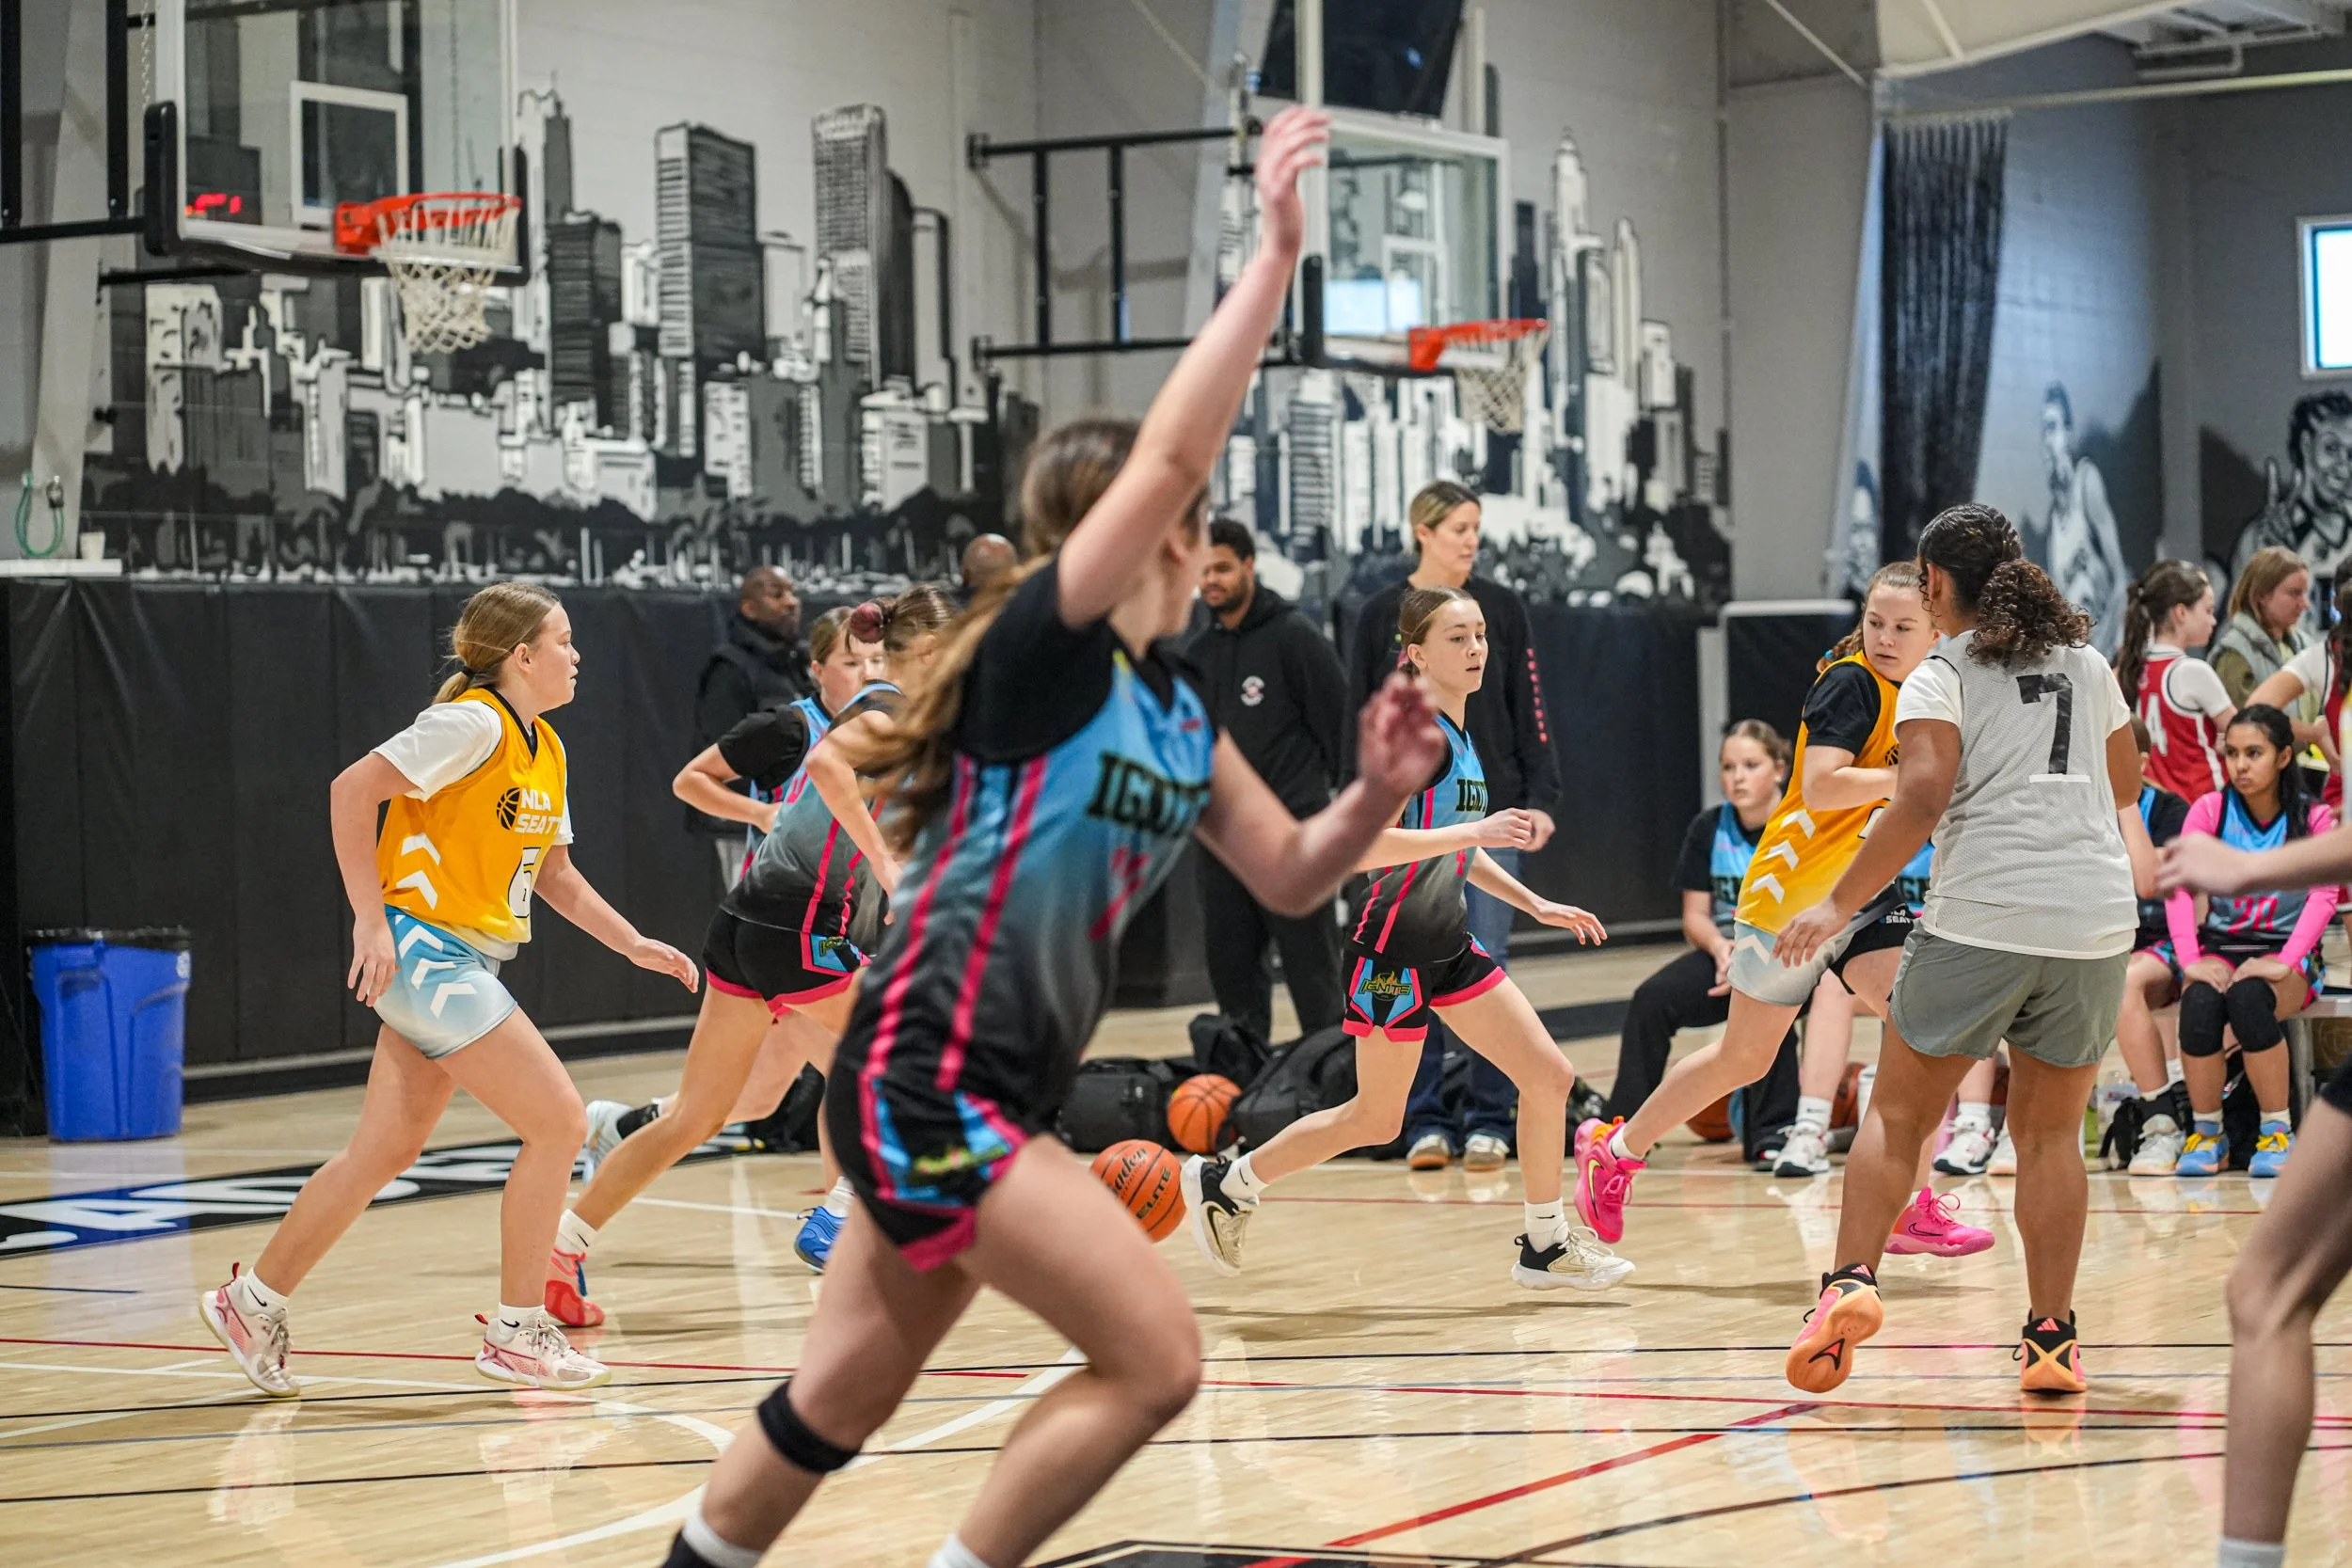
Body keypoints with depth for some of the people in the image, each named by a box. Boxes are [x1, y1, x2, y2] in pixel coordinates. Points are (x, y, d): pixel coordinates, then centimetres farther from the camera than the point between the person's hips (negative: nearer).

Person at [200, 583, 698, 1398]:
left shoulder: (544, 748, 13)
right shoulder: (473, 724, -14)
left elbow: (553, 872, 23)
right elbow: (352, 789, -20)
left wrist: (631, 944, 15)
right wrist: (371, 921, -22)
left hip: (466, 963, 9)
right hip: (420, 949, -9)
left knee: (385, 1150, 12)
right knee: (558, 1121, -10)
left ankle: (252, 1301, 22)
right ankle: (517, 1332, -1)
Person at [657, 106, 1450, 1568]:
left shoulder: (1175, 710, 11)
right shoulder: (1041, 647, -14)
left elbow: (1290, 875, 16)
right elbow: (1170, 455, -26)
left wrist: (1376, 793, -4)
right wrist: (1274, 257, -27)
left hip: (993, 1097, 9)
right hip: (927, 1080, -9)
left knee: (840, 1404, 15)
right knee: (1155, 1355, -11)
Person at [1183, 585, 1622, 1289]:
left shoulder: (1458, 735, 12)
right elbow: (1364, 843, -28)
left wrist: (1533, 904, 22)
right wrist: (1475, 832, -30)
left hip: (1450, 947, 8)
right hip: (1394, 950, -8)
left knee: (1550, 1076, 2)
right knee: (1377, 1117, 3)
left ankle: (1545, 1246, 13)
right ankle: (1225, 1184, 20)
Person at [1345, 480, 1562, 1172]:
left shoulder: (1501, 608, 3)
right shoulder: (1382, 614, 2)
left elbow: (1530, 709, 3)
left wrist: (1541, 798, -5)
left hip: (1489, 809, 0)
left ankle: (1488, 1121, 5)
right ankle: (1426, 1121, 8)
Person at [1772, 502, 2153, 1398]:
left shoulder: (1941, 678, 0)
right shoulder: (2085, 663, 17)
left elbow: (1921, 802, -13)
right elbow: (2125, 788, 31)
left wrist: (1841, 905, -8)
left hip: (1980, 920, -4)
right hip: (2095, 922, 4)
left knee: (1897, 1113, 8)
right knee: (2051, 1131, 12)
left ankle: (1852, 1280, -8)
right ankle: (2051, 1340, 6)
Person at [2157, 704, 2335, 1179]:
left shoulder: (2313, 818, 0)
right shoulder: (2209, 810, 2)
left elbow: (2324, 896, -9)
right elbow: (2178, 885, -6)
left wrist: (2284, 963, -24)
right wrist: (2190, 961, -20)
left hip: (2285, 955, -2)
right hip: (2220, 947, 2)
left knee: (2247, 997, -36)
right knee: (2200, 1004, -33)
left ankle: (2277, 1134, -20)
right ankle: (2206, 1134, -12)